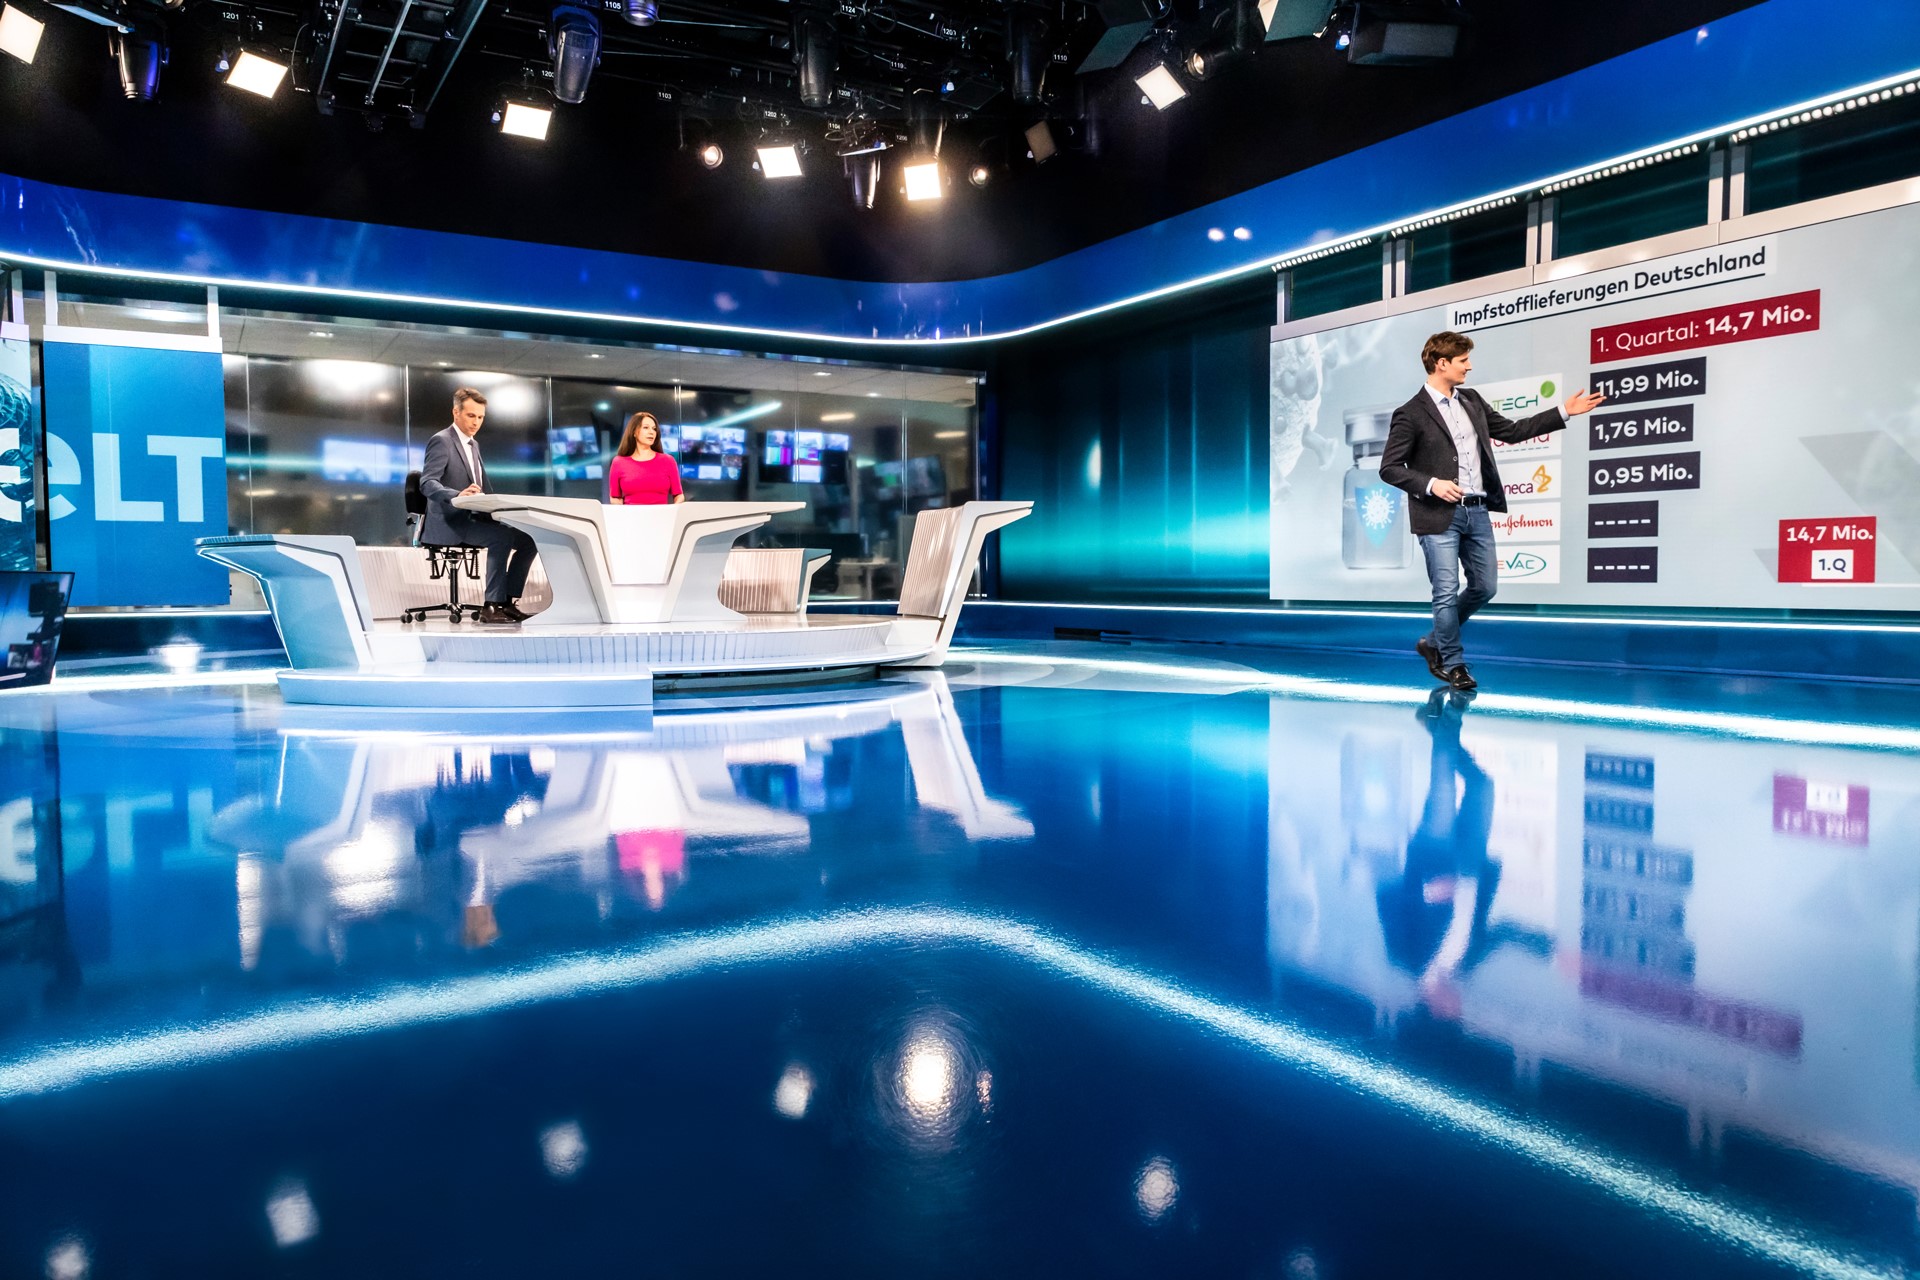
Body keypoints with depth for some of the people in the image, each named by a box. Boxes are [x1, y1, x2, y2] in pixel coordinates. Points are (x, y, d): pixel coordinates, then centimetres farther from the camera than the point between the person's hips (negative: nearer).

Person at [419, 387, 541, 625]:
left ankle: (507, 601, -4)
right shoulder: (441, 441, -8)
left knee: (528, 539, -6)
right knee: (502, 537, -30)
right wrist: (458, 495, -39)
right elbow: (427, 483, -21)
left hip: (472, 518, 8)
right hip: (448, 523, -8)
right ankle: (491, 605, -26)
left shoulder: (473, 444, 19)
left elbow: (485, 487, 19)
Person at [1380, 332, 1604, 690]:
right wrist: (1431, 484, -19)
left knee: (1484, 587, 11)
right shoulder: (1411, 414, -9)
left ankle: (1434, 642, 29)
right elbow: (1389, 468, -8)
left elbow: (1512, 431, 19)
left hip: (1477, 512, 7)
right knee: (1447, 593, -3)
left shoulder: (1472, 400, 12)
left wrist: (1564, 411, 16)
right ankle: (1452, 663, 14)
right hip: (1439, 517, -7)